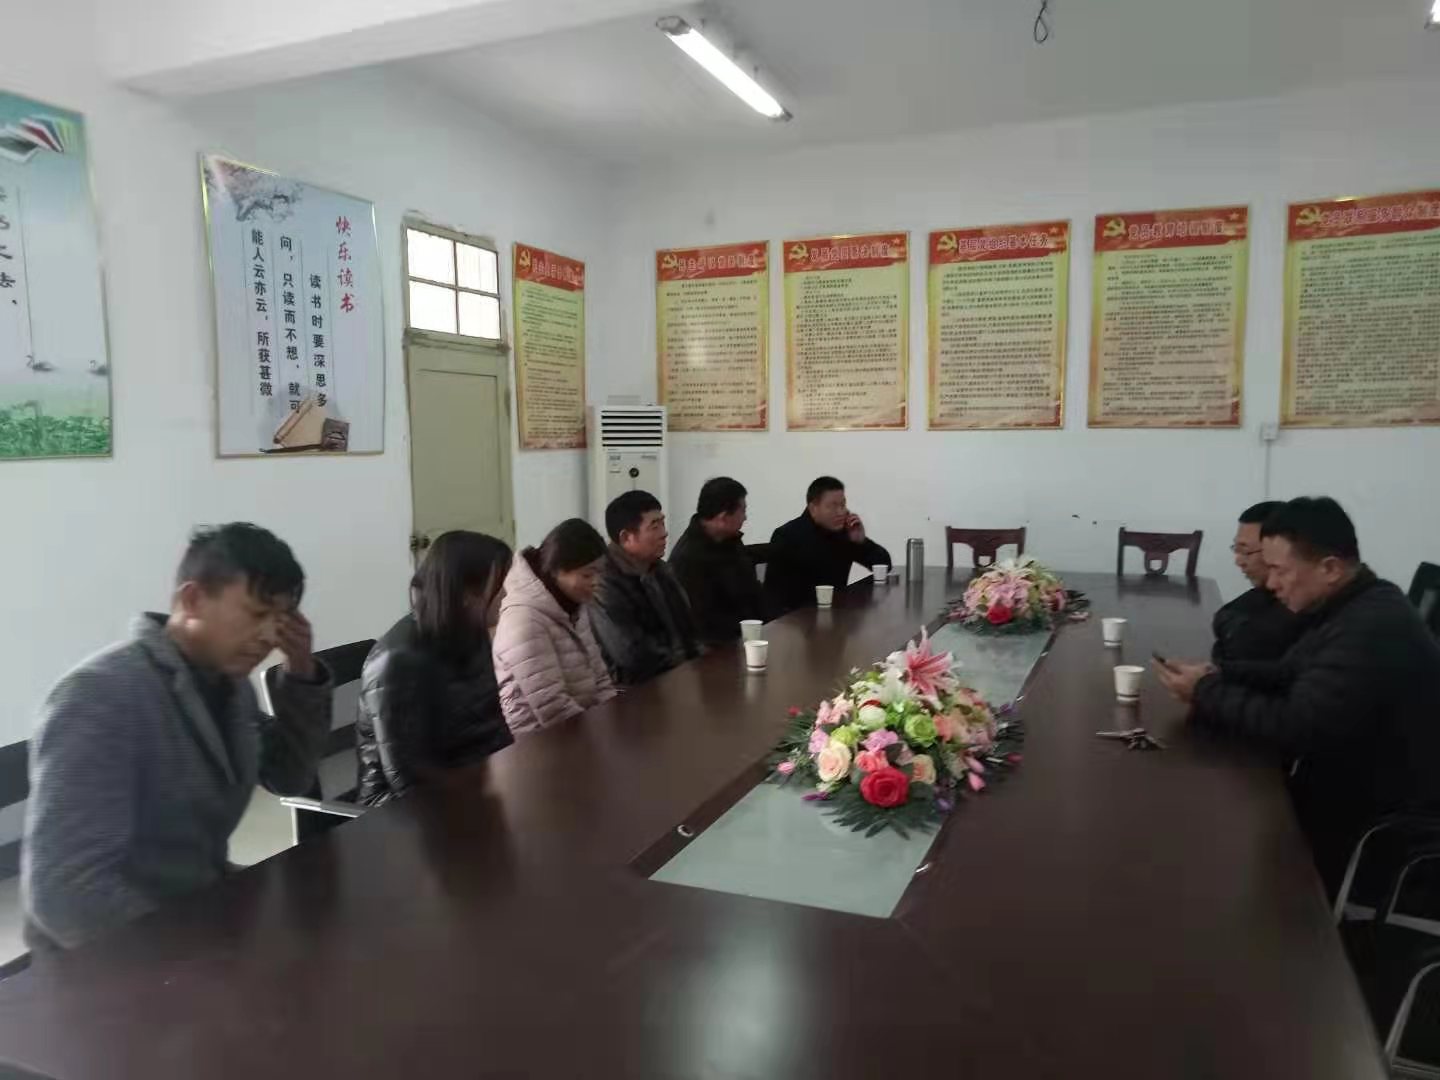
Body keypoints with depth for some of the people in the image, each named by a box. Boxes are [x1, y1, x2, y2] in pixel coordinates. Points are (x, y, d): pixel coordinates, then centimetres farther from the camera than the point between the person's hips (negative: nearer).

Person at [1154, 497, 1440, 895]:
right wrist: (1218, 674, -5)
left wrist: (1206, 693, -18)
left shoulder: (1372, 631, -31)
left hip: (1379, 823, -9)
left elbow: (1293, 729, -30)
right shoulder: (1352, 607, 2)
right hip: (1347, 785, 9)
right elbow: (1290, 673, 12)